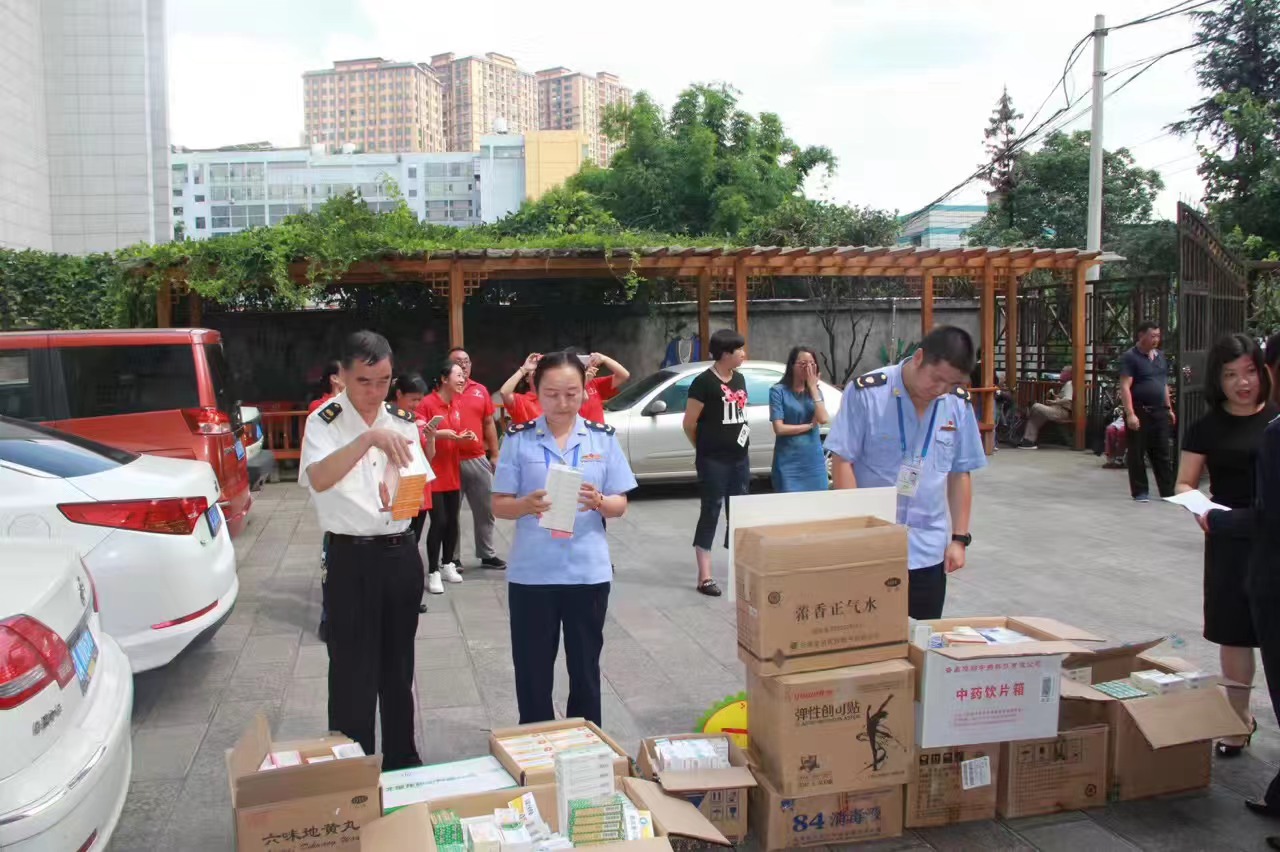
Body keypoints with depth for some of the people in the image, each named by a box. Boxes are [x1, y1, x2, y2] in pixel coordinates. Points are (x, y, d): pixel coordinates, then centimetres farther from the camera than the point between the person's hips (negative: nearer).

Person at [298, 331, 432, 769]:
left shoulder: (402, 421, 6)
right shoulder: (325, 422, -9)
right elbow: (318, 479, -27)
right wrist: (368, 438, -38)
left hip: (401, 553, 5)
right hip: (351, 557, -4)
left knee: (399, 665, 16)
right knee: (353, 672, 2)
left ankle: (402, 759, 31)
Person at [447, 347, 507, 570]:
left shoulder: (481, 390, 8)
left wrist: (495, 455, 12)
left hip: (478, 459, 5)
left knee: (486, 509, 12)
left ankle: (487, 554, 25)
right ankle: (452, 558, 16)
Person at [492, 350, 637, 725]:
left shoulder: (603, 438, 2)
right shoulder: (519, 439, -2)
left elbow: (620, 505, 3)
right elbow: (499, 505, -1)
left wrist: (598, 502, -18)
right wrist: (527, 505, -22)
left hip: (588, 571, 1)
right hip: (531, 573, -1)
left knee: (586, 667, 13)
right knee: (533, 670, 8)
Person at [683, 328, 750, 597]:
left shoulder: (739, 379, 10)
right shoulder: (704, 382, -14)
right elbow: (689, 423, -10)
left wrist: (743, 437, 9)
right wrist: (705, 447, 5)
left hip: (740, 457, 7)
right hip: (714, 461, -7)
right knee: (710, 513, -3)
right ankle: (705, 577, 1)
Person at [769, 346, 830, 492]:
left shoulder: (815, 390, 8)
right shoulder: (779, 391, -8)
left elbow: (823, 419, -9)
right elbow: (779, 429, -13)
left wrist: (813, 387, -8)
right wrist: (810, 425, -5)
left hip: (814, 459, 4)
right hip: (789, 460, -4)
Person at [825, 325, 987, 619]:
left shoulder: (959, 404, 1)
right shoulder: (866, 392, -12)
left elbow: (960, 474, 9)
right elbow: (842, 461, -9)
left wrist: (959, 537, 6)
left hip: (928, 551, 4)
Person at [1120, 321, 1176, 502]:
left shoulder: (1160, 356, 13)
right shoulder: (1130, 357, -9)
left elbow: (1164, 384, 21)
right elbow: (1125, 387, -15)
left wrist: (1169, 409, 17)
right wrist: (1130, 414, -23)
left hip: (1159, 411, 6)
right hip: (1139, 412, -6)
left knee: (1162, 453, 9)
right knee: (1137, 453, 2)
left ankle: (1168, 491, 14)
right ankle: (1140, 492, 9)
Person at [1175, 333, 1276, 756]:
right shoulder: (1207, 428, 3)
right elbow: (1184, 484, 4)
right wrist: (1199, 509, -17)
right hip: (1232, 542, 0)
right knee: (1234, 633, 8)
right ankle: (1239, 719, 25)